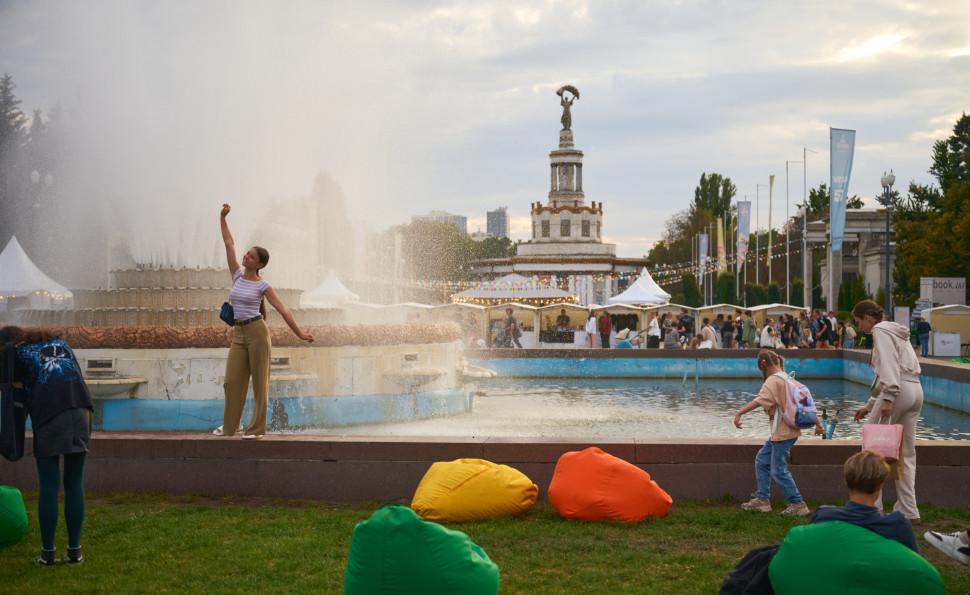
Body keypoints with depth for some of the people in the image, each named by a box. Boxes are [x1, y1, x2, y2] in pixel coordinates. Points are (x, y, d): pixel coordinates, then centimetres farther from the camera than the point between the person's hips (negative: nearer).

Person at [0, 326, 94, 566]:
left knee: (48, 485, 4)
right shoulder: (58, 341, 29)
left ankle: (48, 553, 8)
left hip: (48, 411, -4)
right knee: (75, 482, 8)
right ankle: (75, 551, 11)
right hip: (80, 406, 4)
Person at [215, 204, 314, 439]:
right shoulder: (237, 275, 9)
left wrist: (300, 333, -8)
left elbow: (283, 310, -4)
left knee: (259, 381, 0)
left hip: (257, 331, -5)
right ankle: (231, 424, 19)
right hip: (239, 334, 5)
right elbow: (229, 244, 9)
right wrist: (223, 218, 7)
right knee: (232, 380, 4)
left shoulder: (263, 286, -3)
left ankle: (257, 428, 6)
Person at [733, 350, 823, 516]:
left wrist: (739, 412, -32)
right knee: (762, 460, 16)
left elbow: (760, 400, -28)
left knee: (779, 470, -3)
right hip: (783, 431, 10)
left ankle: (798, 504, 3)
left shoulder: (773, 381, -13)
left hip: (782, 432, -10)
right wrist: (817, 422, 19)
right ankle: (762, 499, 20)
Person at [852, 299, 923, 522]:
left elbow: (889, 366, -17)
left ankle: (871, 506, -1)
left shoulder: (880, 331, -1)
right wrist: (869, 407, 34)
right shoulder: (896, 332, 28)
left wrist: (888, 398, -26)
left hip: (898, 390, -9)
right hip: (916, 391, 9)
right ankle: (908, 511, 10)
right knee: (905, 453, 11)